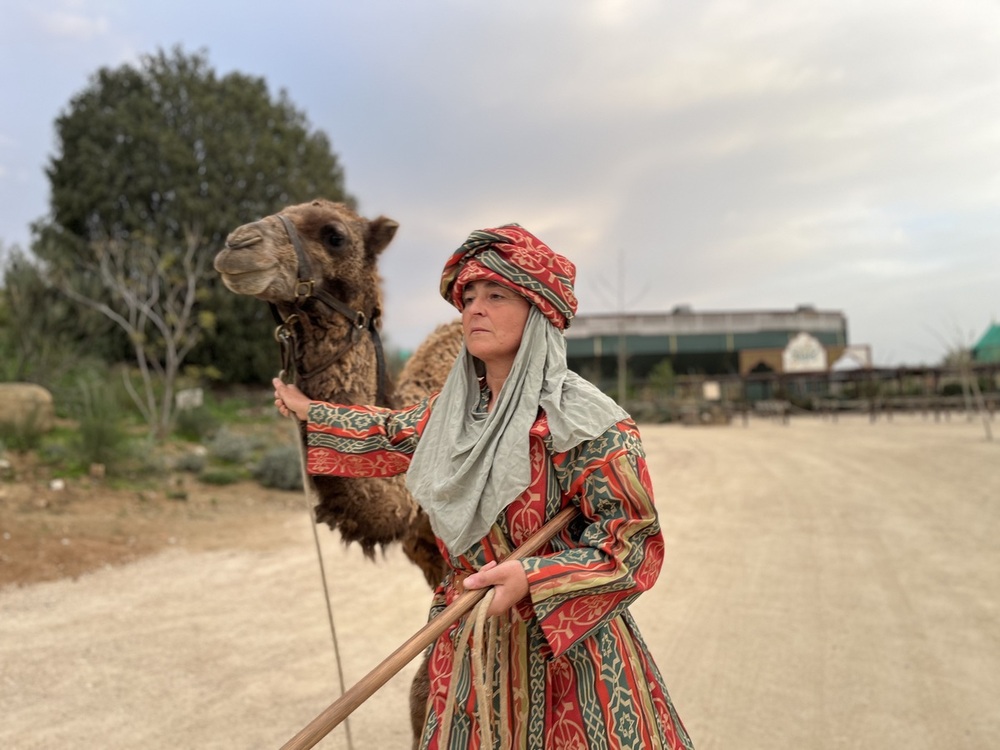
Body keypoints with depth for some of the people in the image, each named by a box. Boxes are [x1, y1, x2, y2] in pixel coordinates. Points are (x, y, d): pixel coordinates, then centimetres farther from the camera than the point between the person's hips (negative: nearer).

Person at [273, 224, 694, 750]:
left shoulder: (581, 421, -18)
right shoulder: (450, 410, 3)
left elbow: (633, 540, -18)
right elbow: (393, 434, 22)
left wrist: (531, 578, -28)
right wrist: (309, 413, 31)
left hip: (564, 646, -5)